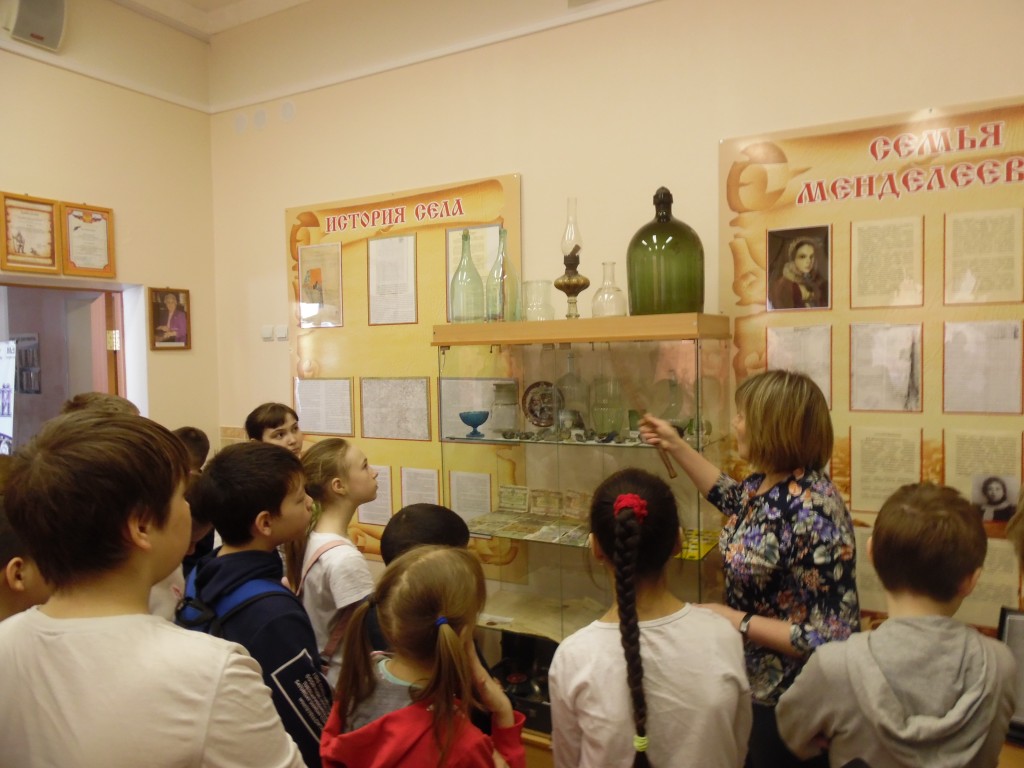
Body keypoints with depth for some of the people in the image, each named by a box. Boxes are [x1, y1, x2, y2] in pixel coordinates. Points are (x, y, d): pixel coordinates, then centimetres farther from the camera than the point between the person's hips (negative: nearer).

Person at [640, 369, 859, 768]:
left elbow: (832, 638, -29)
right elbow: (732, 498, 21)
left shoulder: (812, 514, -32)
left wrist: (738, 622, -25)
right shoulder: (764, 483, -5)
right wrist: (676, 446, 18)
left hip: (790, 702, -8)